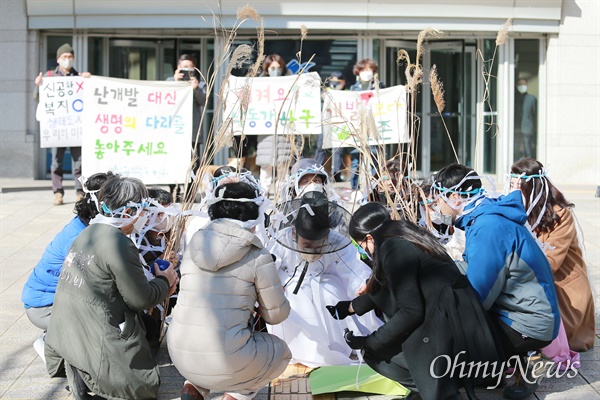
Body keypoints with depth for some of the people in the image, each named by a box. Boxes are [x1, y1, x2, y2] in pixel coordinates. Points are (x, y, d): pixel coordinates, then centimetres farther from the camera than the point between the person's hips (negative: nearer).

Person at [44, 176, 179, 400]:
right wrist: (164, 282, 7)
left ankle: (77, 371, 2)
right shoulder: (119, 245, -18)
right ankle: (87, 376, -10)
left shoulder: (88, 233, 9)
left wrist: (159, 287, 13)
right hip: (97, 341, -8)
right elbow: (140, 300, -11)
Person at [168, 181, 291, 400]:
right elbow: (276, 315, 3)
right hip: (227, 362, -4)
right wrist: (276, 291, 25)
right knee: (281, 351, 26)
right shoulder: (257, 256, -6)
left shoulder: (195, 244, 7)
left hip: (180, 355, 5)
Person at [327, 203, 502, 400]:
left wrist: (368, 343, -6)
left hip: (449, 330, -9)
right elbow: (382, 291, 30)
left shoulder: (393, 248, -12)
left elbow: (410, 312, -16)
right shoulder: (403, 238, 15)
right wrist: (349, 307, 42)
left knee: (373, 351, 0)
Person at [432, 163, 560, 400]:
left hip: (528, 324, -10)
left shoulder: (488, 227, -24)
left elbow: (476, 295, -21)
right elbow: (477, 280, 12)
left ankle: (527, 362, 1)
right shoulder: (486, 218, 6)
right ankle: (523, 356, 11)